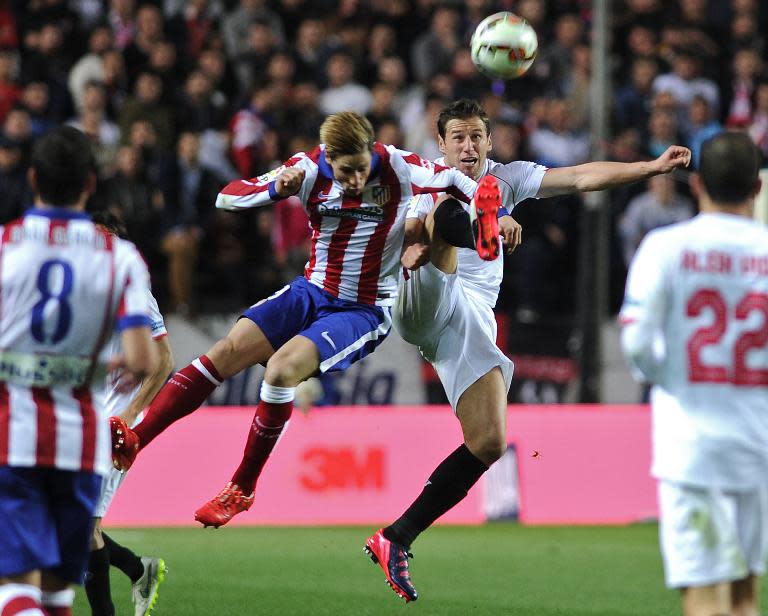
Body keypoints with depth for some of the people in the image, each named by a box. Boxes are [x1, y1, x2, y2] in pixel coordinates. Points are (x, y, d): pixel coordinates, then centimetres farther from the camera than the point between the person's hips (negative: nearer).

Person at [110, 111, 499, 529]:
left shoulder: (397, 169, -15)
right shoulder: (310, 169, -8)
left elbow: (458, 181, -1)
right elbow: (226, 197, -7)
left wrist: (491, 213, -20)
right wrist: (275, 189, -27)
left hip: (365, 311, -4)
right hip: (311, 292, 4)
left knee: (282, 367, -27)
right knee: (227, 352, -16)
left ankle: (242, 489, -12)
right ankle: (131, 442, -16)